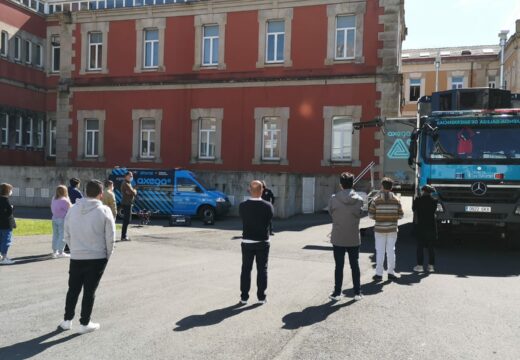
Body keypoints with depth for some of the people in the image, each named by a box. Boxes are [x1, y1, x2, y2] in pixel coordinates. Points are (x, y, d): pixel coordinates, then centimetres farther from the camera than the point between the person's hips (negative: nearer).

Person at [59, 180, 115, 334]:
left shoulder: (73, 209, 3)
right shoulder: (104, 210, -11)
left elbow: (67, 235, 6)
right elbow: (110, 236, -9)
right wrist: (107, 254, 4)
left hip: (76, 257, 4)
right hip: (97, 258, -3)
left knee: (73, 289, 17)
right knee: (89, 291, 6)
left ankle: (67, 320, 27)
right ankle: (85, 324, 14)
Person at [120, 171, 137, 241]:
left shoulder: (128, 184, 19)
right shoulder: (126, 184, -14)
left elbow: (134, 192, 16)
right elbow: (133, 193, -18)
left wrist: (134, 191, -4)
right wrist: (134, 191, 1)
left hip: (128, 204, 10)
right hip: (126, 204, -10)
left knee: (126, 220, 15)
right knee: (126, 220, -9)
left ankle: (124, 235, 22)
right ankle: (123, 236, -6)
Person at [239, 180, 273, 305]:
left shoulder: (242, 206, -11)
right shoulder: (267, 206, -14)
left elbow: (242, 219, 3)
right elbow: (269, 219, 1)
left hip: (247, 242, 1)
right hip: (262, 243, -1)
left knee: (246, 270, 10)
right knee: (262, 270, 10)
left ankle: (244, 297, 14)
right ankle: (261, 297, 14)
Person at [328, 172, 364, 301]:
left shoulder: (334, 199, -12)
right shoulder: (359, 199, -7)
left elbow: (331, 214, -1)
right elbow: (360, 214, 1)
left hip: (338, 239, -1)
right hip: (354, 239, 1)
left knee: (339, 266, 8)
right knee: (355, 266, 13)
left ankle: (337, 293, 15)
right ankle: (357, 293, 19)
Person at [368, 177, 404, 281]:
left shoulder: (376, 200, -7)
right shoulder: (396, 200, -2)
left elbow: (371, 215, -8)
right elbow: (400, 215, -1)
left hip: (379, 229, -2)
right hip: (392, 229, 2)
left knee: (380, 251, 4)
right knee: (391, 250, 11)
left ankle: (379, 274, 7)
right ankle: (391, 273, 17)